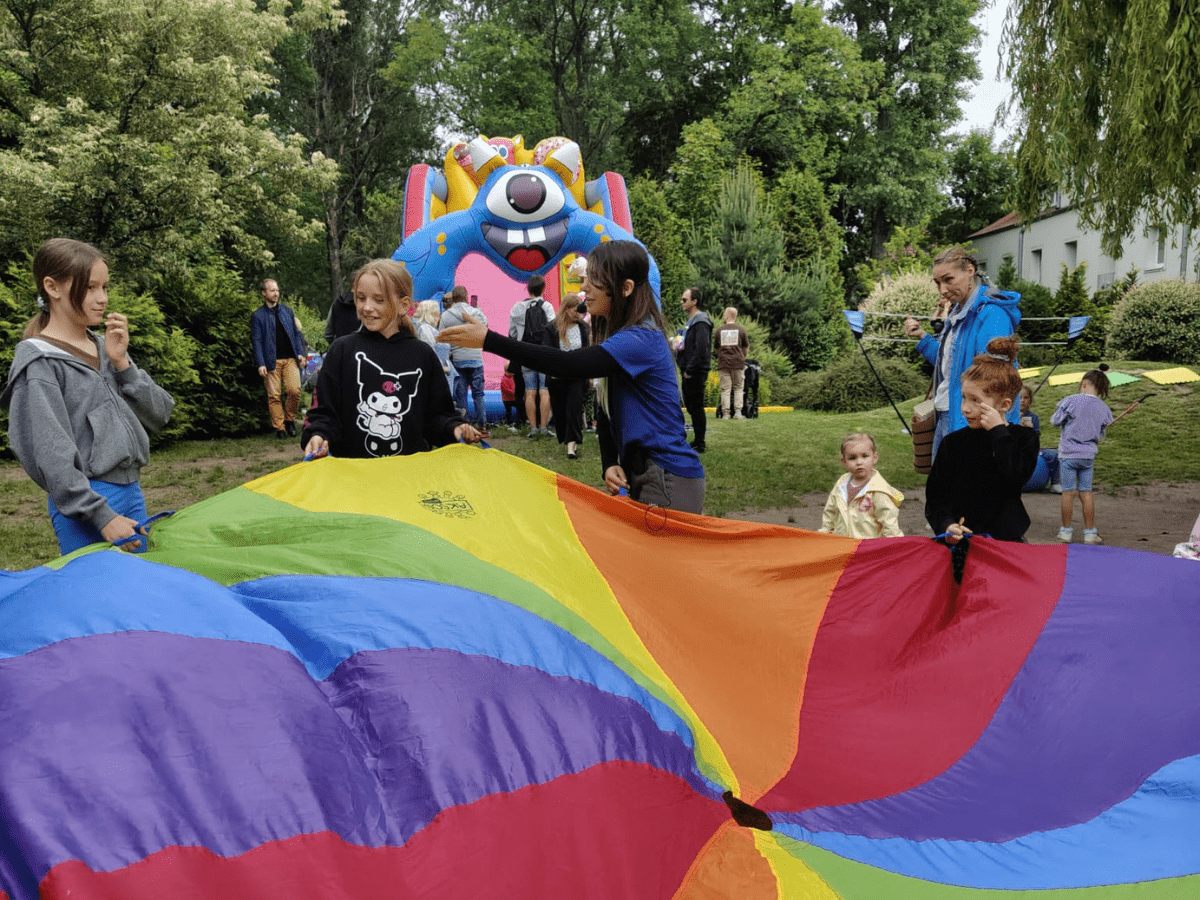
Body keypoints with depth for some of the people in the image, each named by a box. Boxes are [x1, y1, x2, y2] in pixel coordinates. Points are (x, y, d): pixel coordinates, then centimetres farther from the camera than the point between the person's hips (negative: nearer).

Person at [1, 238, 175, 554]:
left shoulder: (106, 347, 12)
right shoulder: (39, 362, -8)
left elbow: (158, 415, 7)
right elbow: (50, 453, -15)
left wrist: (121, 363, -6)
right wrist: (101, 515, -19)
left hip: (132, 491, 7)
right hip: (85, 503, -6)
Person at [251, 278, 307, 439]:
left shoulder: (287, 310, 14)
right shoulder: (258, 316, 4)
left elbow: (296, 333, 16)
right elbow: (257, 341, 0)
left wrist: (300, 353, 4)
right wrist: (261, 364, -9)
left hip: (290, 359, 2)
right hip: (271, 361, -2)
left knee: (294, 390, -9)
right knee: (274, 395, -2)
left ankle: (290, 420, 12)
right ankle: (279, 427, 7)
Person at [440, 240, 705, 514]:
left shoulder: (641, 340, -18)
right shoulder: (619, 335, 13)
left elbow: (569, 364, -29)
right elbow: (607, 412, 14)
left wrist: (489, 340, -30)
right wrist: (609, 463, -3)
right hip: (642, 476, 9)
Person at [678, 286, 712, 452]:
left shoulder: (701, 322, -14)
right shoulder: (691, 321, 17)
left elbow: (701, 349, -22)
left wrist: (690, 370, -20)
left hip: (696, 373, -10)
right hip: (688, 372, 10)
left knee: (697, 407, -5)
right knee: (690, 406, 15)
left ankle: (699, 444, 2)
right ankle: (697, 441, 24)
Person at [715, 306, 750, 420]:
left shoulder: (719, 330, 5)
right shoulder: (741, 330, 4)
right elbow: (746, 347, 11)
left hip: (723, 363, 0)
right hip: (738, 363, 0)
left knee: (725, 389, 2)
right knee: (738, 388, 8)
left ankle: (726, 413, -2)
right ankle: (738, 412, 0)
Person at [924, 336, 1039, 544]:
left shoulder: (1024, 439, 6)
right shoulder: (953, 442, 8)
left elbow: (1016, 477, -14)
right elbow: (935, 495, 7)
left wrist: (998, 431, -8)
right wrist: (946, 525, -11)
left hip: (1006, 540, -1)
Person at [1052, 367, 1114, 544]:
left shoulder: (1071, 401, -11)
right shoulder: (1104, 409, 3)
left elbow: (1055, 421, -3)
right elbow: (1100, 435, 12)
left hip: (1068, 454, -3)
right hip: (1088, 456, 3)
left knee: (1068, 493, 2)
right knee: (1086, 493, 9)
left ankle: (1066, 531, 9)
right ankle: (1090, 532, 12)